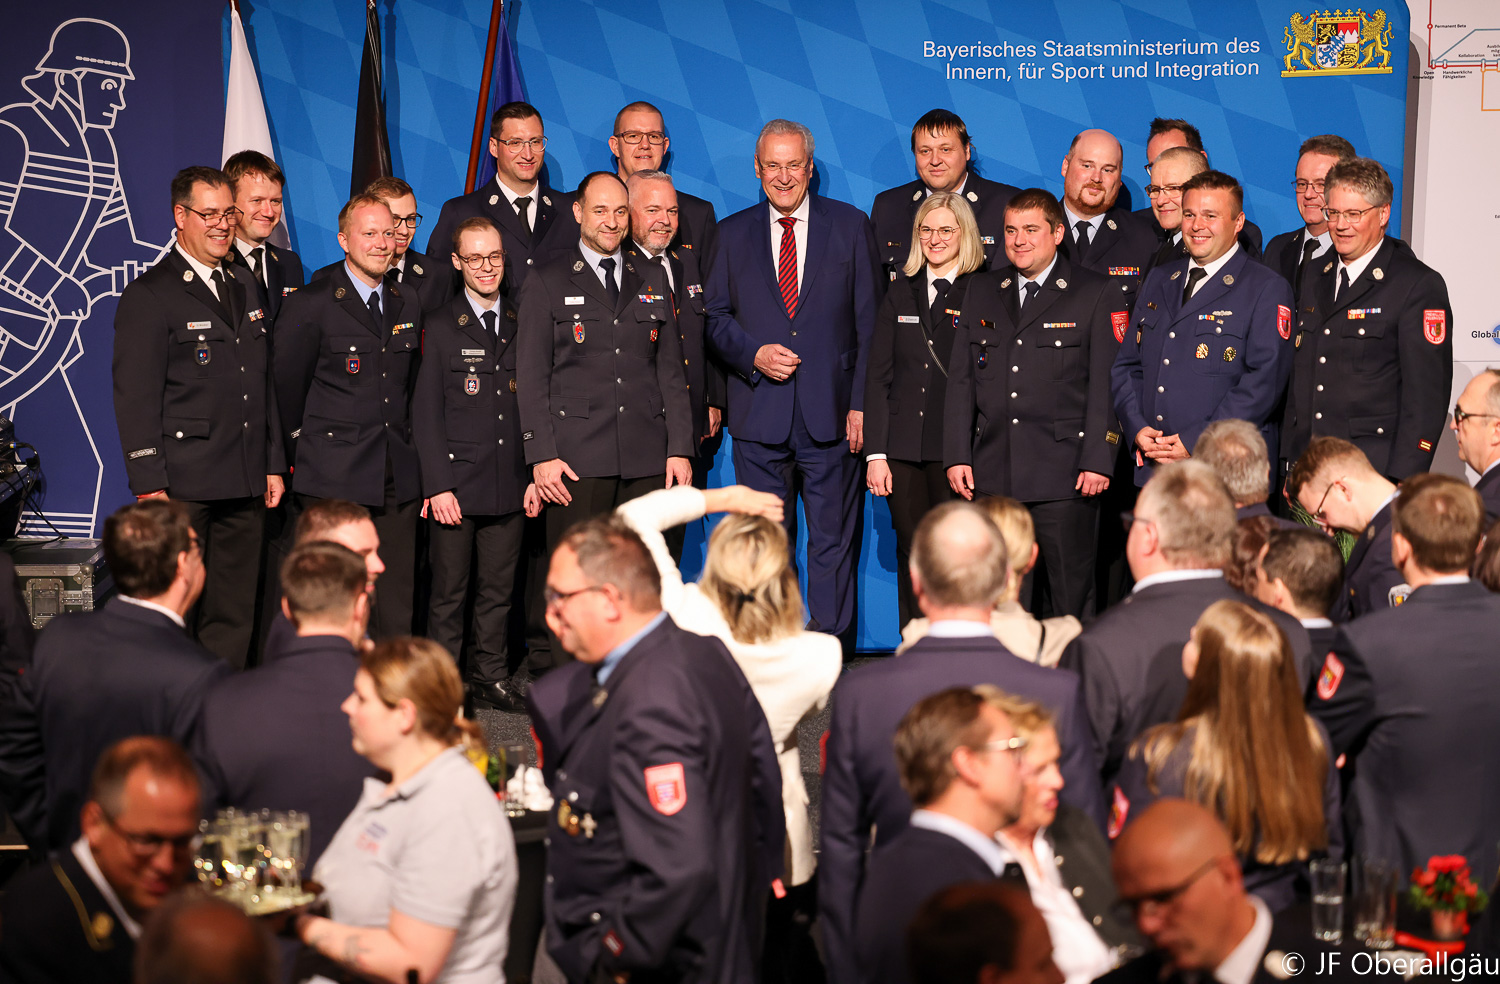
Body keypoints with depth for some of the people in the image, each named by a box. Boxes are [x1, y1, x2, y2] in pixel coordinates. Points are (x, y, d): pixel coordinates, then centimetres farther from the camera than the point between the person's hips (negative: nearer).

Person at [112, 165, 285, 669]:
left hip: (245, 486, 6)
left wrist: (273, 464, 15)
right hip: (182, 486, -6)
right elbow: (135, 397, -9)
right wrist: (150, 484, -15)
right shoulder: (150, 295, -5)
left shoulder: (245, 289, 17)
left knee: (235, 616, 8)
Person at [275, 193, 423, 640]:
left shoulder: (408, 304, 13)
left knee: (397, 599, 4)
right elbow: (287, 385, 2)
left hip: (398, 477, 5)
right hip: (334, 477, -5)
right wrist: (309, 443, 7)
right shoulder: (310, 305, -4)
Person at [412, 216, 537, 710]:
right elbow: (425, 414, -4)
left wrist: (535, 475, 5)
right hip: (456, 483, -3)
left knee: (499, 588, 9)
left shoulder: (521, 326, 11)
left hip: (510, 484, 3)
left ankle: (492, 675, 20)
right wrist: (438, 486, -11)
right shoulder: (440, 326, -1)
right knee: (449, 590, 2)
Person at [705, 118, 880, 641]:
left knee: (832, 539, 2)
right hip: (758, 415, 1)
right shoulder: (733, 233, 9)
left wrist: (862, 403, -5)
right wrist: (753, 354, -9)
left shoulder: (851, 226, 5)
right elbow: (715, 316, 10)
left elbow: (868, 322, 2)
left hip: (831, 414, -1)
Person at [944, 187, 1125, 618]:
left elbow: (1107, 384, -3)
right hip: (991, 475, 4)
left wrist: (1098, 461, -11)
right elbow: (961, 380, 14)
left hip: (1065, 477, -4)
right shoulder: (983, 293, 15)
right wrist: (957, 455, 6)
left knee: (1068, 597, -2)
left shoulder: (1097, 295, 2)